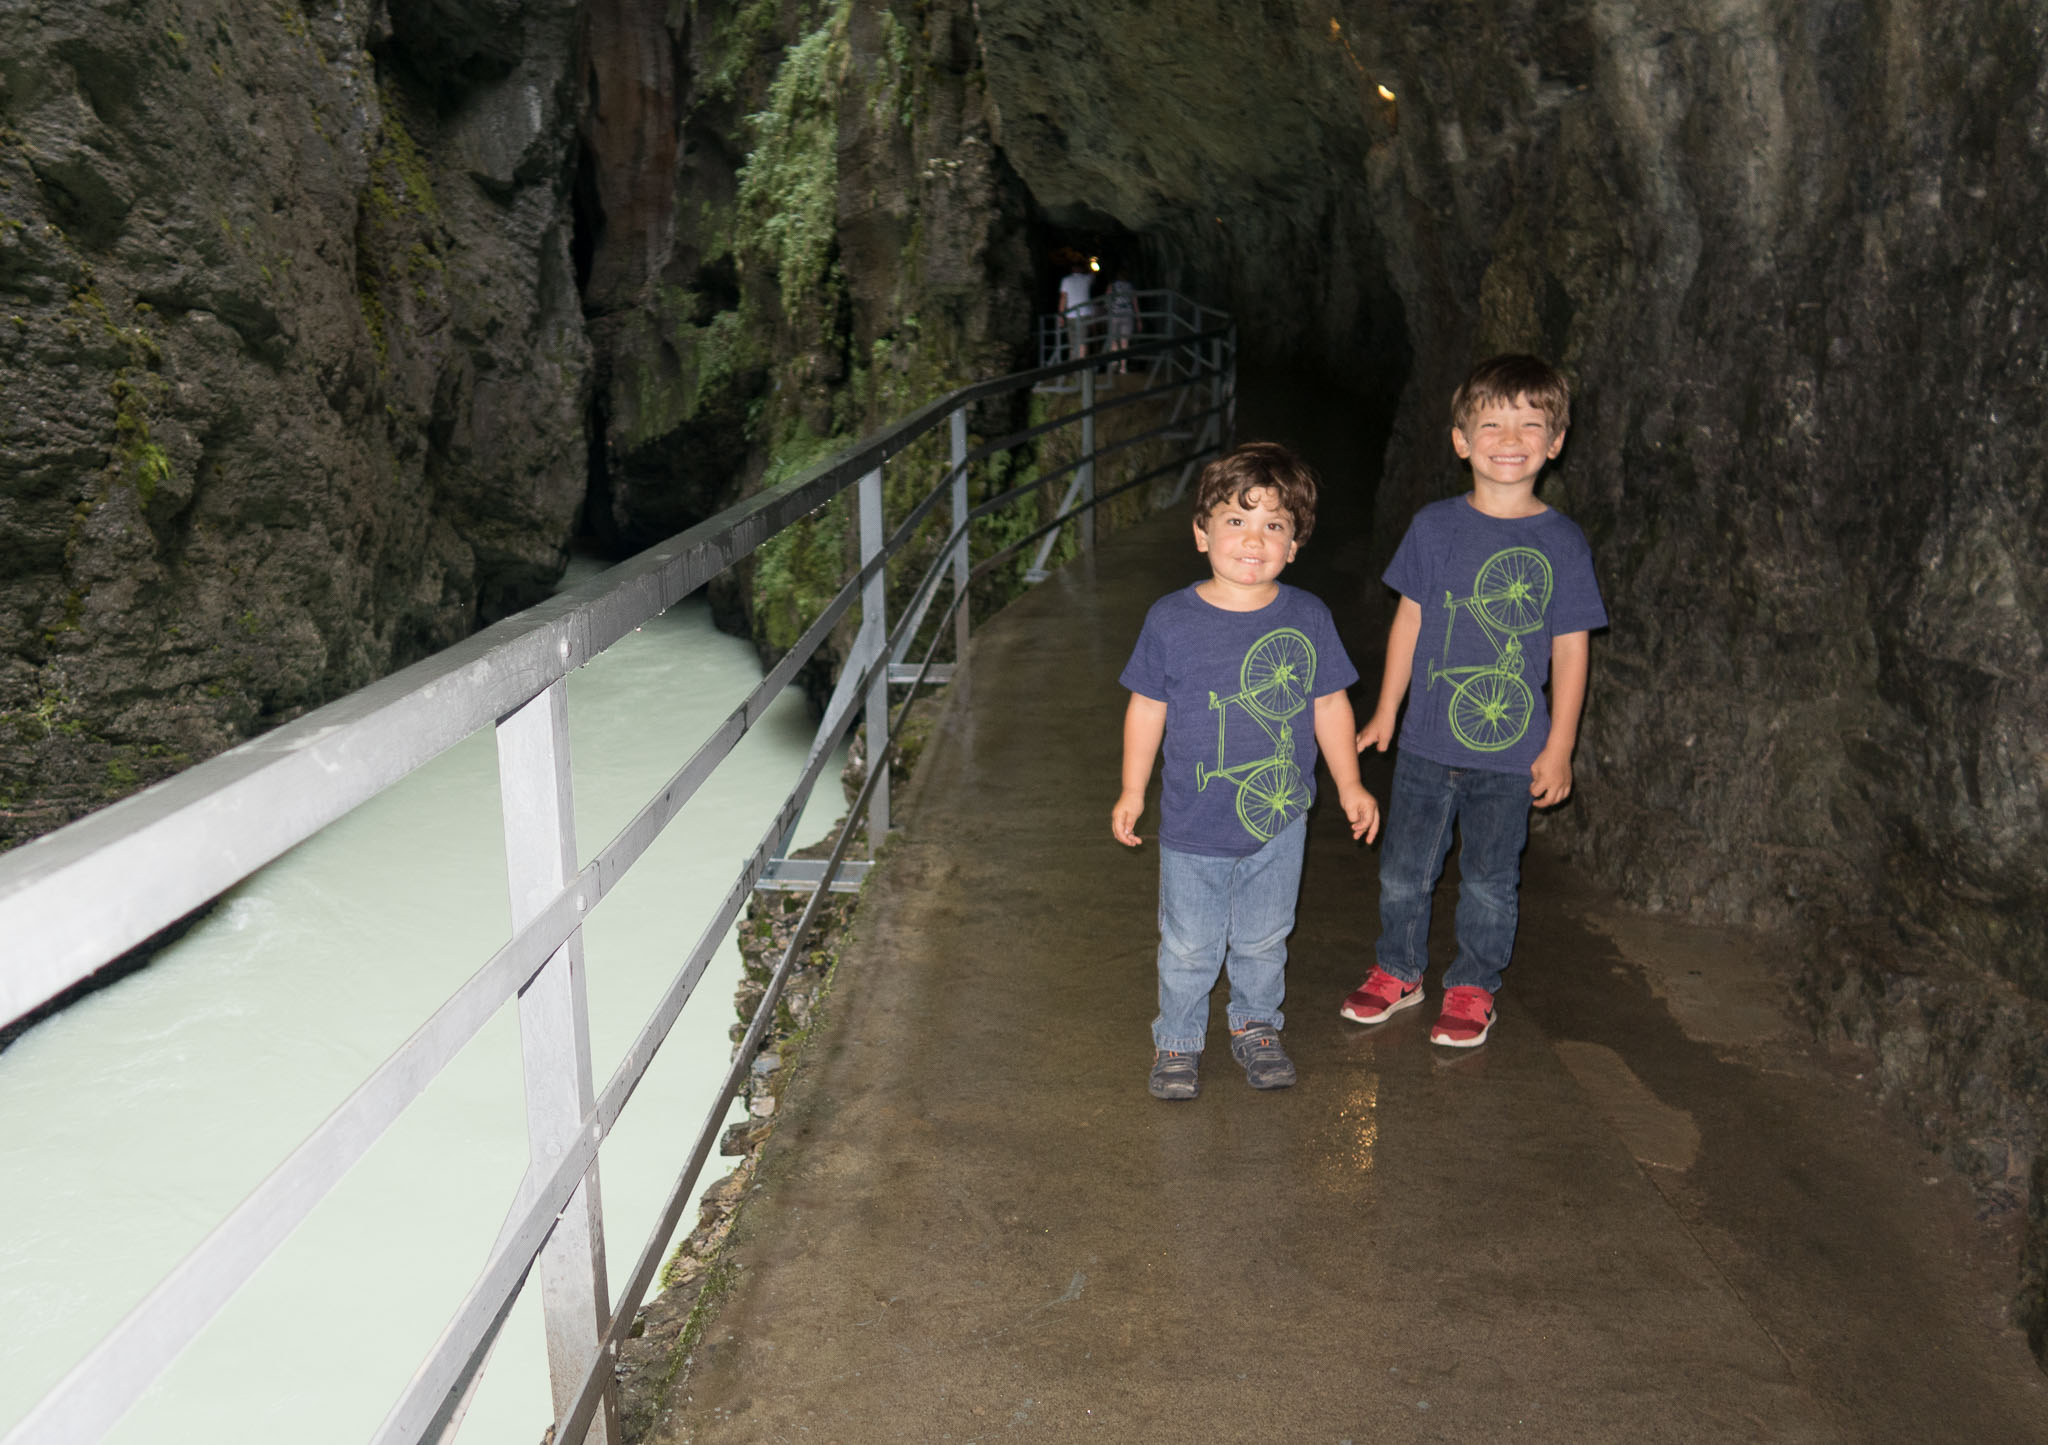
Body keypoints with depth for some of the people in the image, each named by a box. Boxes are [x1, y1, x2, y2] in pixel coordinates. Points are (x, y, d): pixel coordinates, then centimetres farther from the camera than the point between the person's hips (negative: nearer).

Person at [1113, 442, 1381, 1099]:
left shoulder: (1307, 618, -6)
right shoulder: (1171, 620, -11)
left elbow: (1329, 703, 5)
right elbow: (1147, 707, -1)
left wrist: (1349, 784, 9)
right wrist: (1132, 790, 3)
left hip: (1280, 820, 2)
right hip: (1194, 826, -2)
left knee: (1264, 939, 19)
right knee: (1188, 947, 11)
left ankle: (1255, 1025, 41)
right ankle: (1178, 1039, 32)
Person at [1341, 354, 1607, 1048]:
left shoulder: (1562, 542, -5)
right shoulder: (1436, 526, -2)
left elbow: (1570, 648, -1)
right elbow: (1410, 619, 6)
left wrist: (1559, 746, -2)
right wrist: (1386, 711, 9)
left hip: (1511, 752, -1)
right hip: (1427, 740, 2)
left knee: (1489, 881, 10)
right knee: (1403, 870, 12)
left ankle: (1472, 989, 29)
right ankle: (1397, 971, 33)